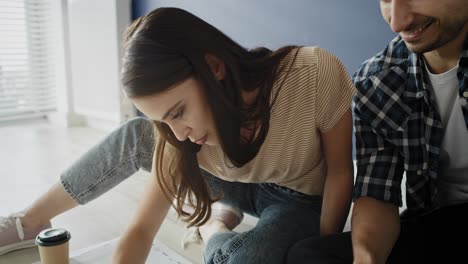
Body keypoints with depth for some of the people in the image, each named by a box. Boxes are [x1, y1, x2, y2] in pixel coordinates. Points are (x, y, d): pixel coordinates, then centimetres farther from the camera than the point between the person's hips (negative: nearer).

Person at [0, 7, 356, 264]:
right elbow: (142, 229, -19)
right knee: (134, 137, -6)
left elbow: (340, 173, -20)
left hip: (304, 202, -3)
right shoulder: (184, 137, -21)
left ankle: (214, 228, 1)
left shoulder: (317, 74, -34)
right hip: (249, 188, 3)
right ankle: (30, 221, 13)